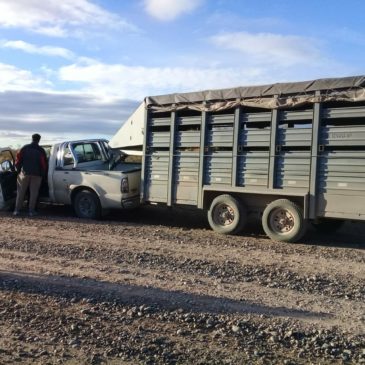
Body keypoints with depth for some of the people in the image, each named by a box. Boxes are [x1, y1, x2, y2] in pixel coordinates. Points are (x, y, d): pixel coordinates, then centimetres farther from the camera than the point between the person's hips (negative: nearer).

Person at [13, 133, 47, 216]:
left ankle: (17, 210, 8)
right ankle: (31, 211, 3)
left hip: (25, 173, 1)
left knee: (21, 192, 8)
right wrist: (43, 174, 9)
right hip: (36, 174, -1)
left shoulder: (24, 148, 3)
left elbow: (18, 160, 1)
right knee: (33, 193, 4)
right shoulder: (41, 150, 0)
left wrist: (18, 170, 13)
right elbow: (44, 163, -1)